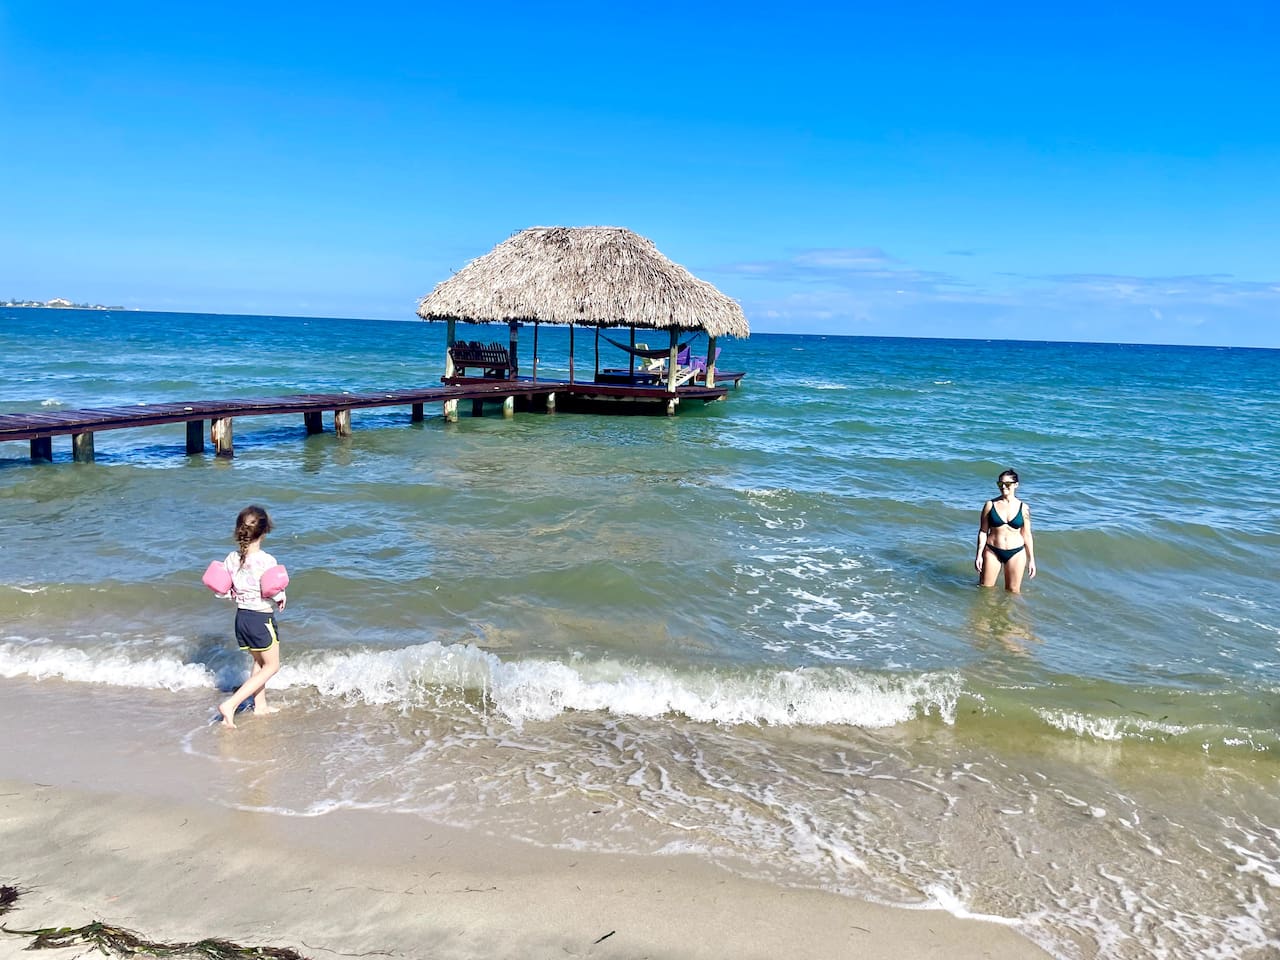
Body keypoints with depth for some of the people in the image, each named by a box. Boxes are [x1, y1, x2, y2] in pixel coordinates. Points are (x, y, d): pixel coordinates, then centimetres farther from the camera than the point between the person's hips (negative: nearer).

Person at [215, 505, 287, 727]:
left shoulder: (231, 558, -4)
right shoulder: (267, 561, -21)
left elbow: (223, 592, 1)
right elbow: (275, 593, -18)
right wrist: (282, 597, 3)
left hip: (241, 616, 7)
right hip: (262, 618, -7)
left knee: (258, 661, 25)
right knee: (271, 666, 7)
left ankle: (260, 705, 34)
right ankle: (230, 705, -5)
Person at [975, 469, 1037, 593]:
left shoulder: (1023, 508, 0)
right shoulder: (990, 505, -2)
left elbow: (1027, 535, 5)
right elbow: (983, 531, 1)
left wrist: (1031, 560, 5)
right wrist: (979, 555, -4)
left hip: (1016, 553, 0)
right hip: (992, 551, 0)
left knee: (1013, 592, 8)